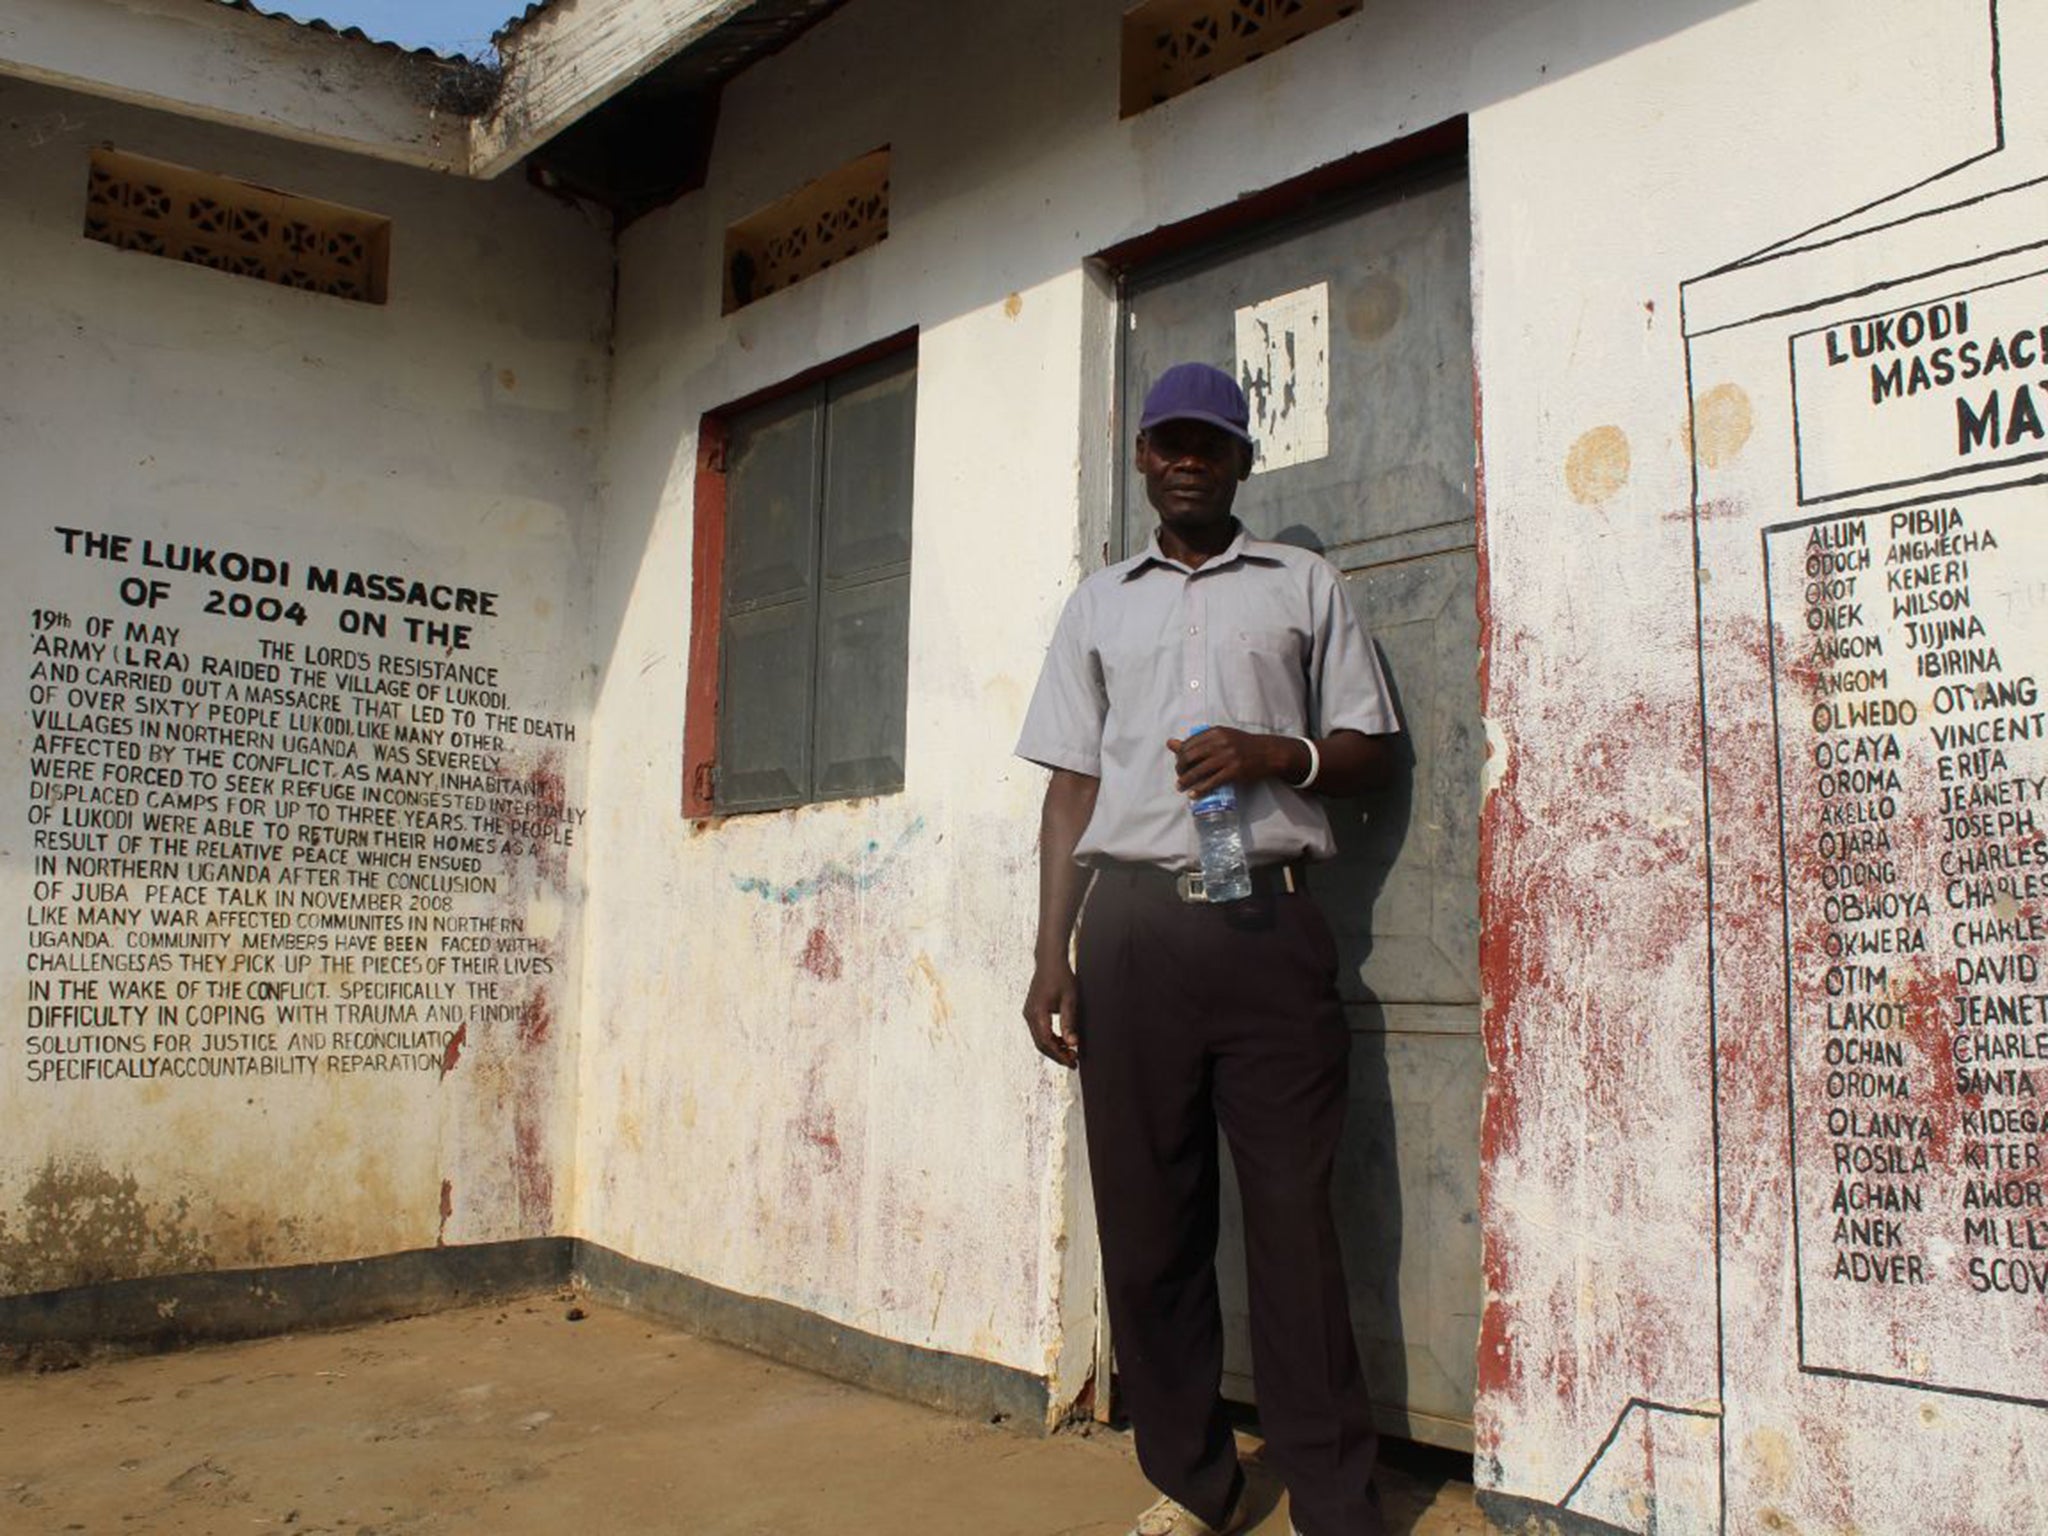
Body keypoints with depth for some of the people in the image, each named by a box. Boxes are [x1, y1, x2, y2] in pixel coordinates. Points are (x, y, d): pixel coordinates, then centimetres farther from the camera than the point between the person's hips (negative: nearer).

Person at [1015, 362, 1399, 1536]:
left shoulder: (1303, 584, 14)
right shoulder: (1100, 603, 19)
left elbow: (1375, 753, 13)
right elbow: (1072, 782, 14)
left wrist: (1276, 754, -9)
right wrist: (1051, 956, 6)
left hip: (1267, 921, -2)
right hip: (1133, 923, 2)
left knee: (1297, 1219, -4)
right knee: (1147, 1217, 4)